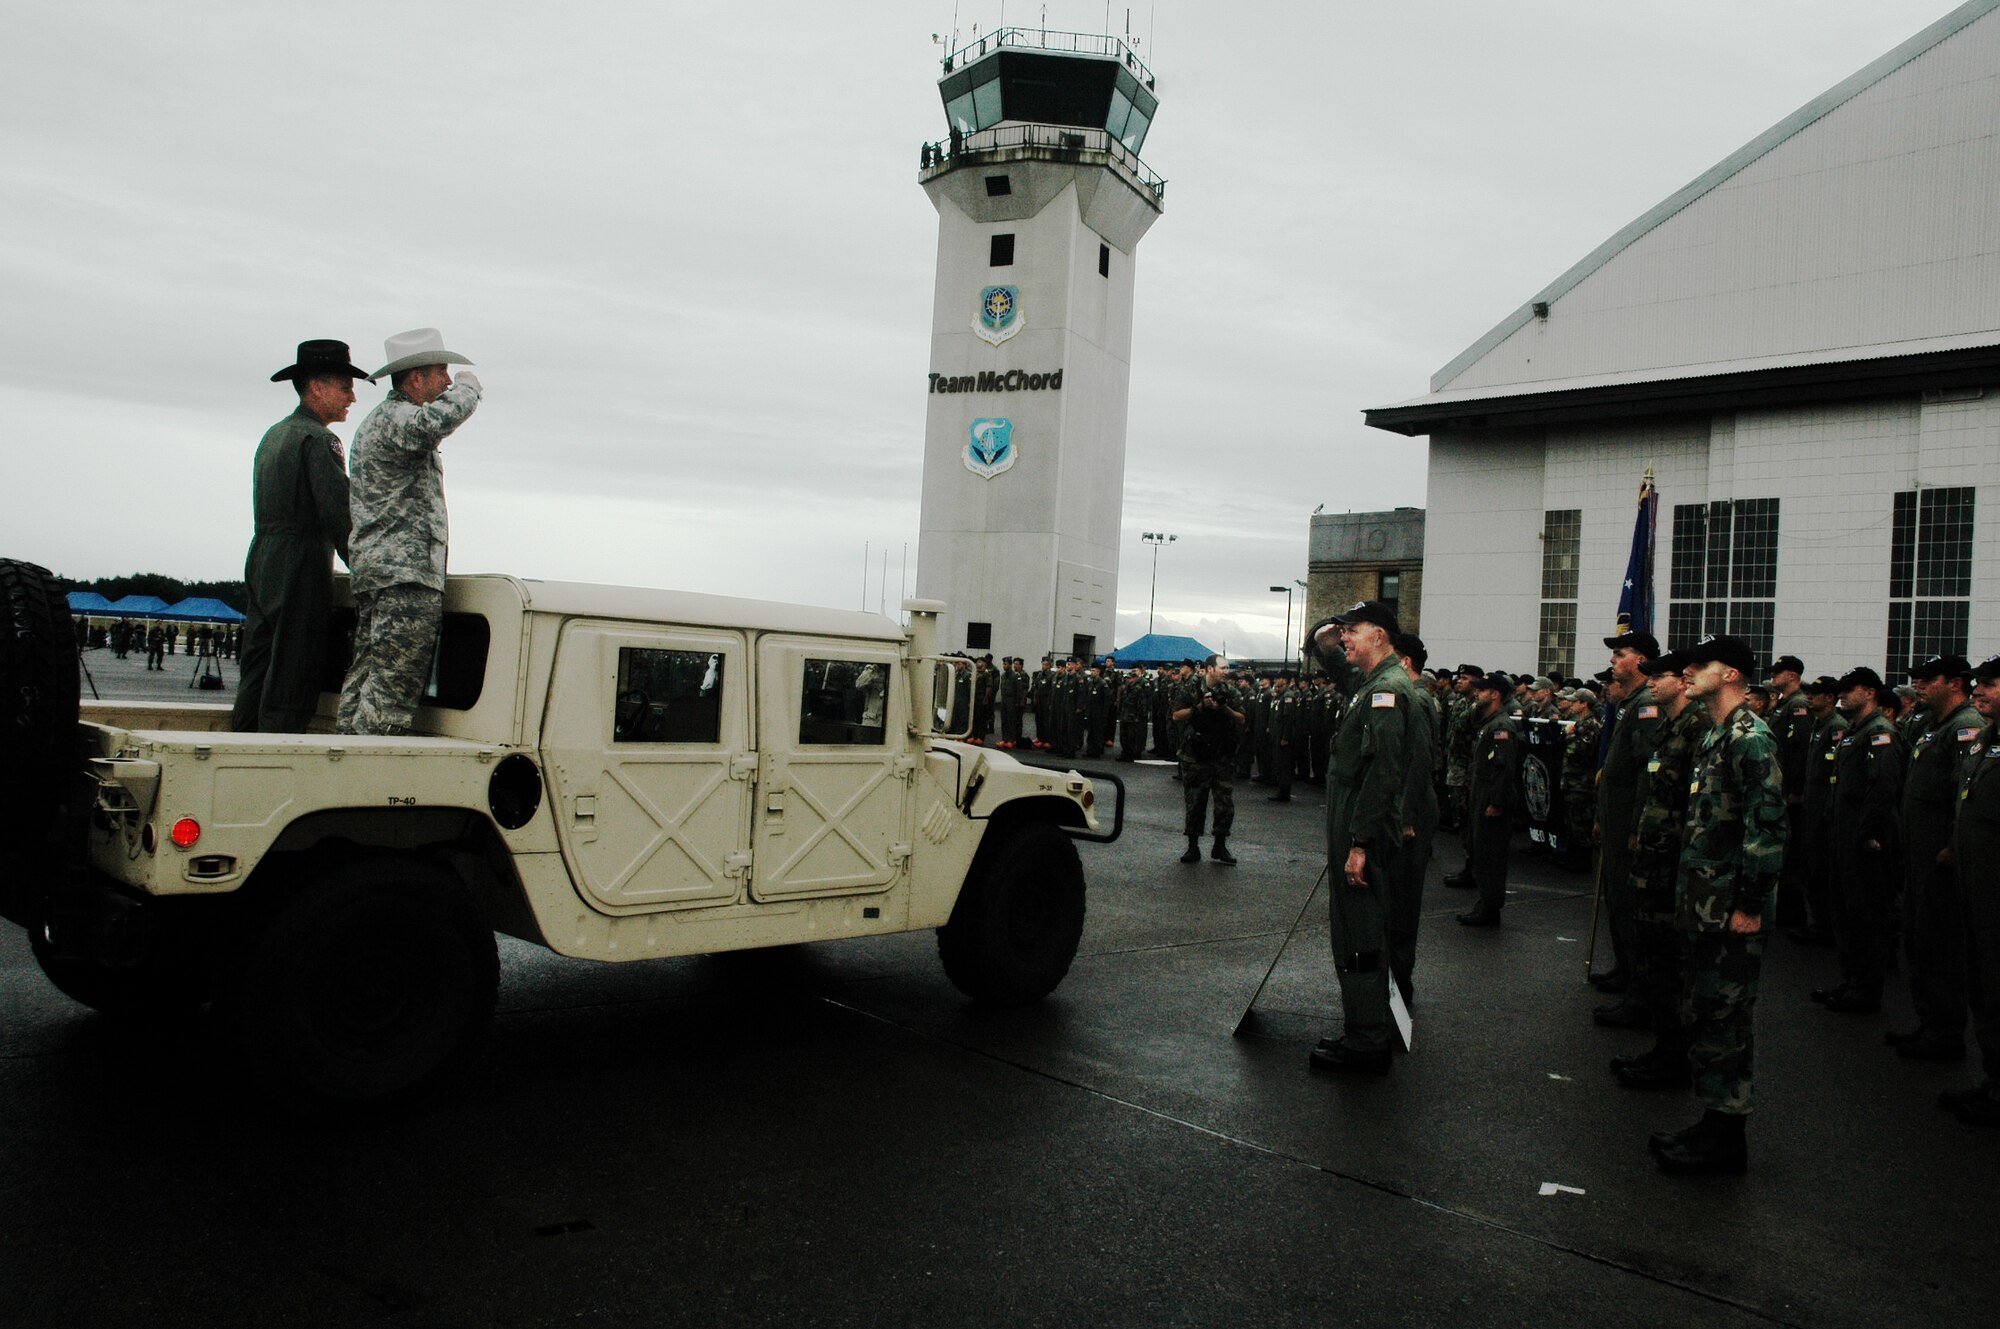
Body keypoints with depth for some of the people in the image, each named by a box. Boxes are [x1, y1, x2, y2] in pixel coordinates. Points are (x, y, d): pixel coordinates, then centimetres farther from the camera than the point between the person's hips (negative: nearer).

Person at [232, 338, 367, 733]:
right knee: (289, 686, -7)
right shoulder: (318, 439, -10)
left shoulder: (273, 435, 20)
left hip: (261, 567, 9)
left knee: (255, 681, 12)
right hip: (301, 573, -9)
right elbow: (339, 513, -18)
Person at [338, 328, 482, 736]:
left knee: (365, 677, 10)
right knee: (394, 685, -10)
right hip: (406, 574, -11)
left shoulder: (374, 422, 24)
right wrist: (469, 385, -14)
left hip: (373, 570, 11)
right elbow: (439, 419, -33)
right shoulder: (396, 419, -11)